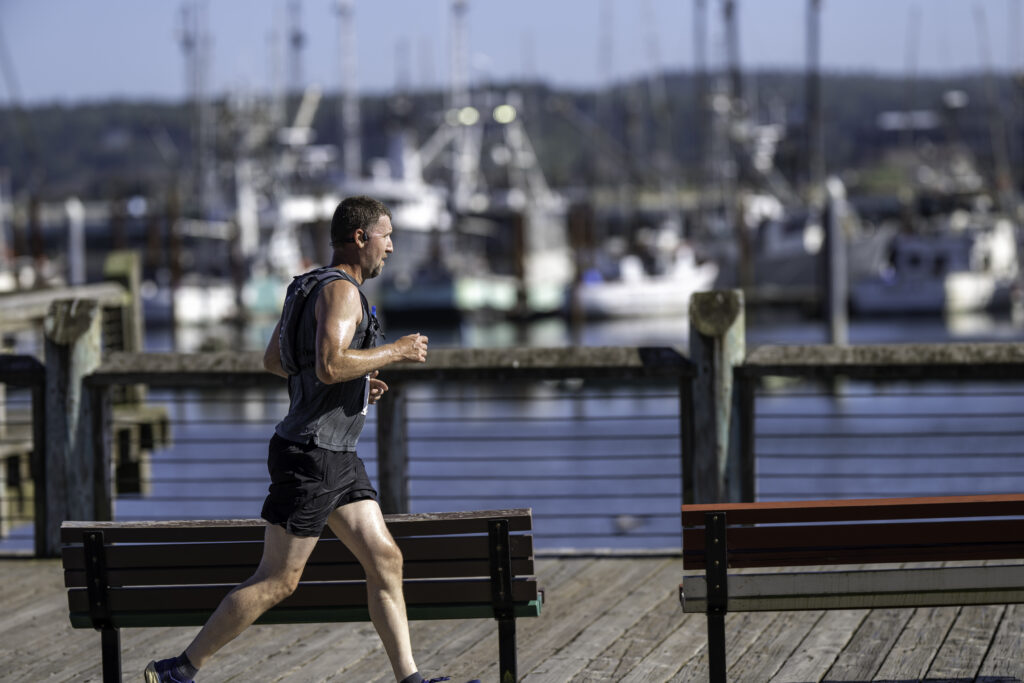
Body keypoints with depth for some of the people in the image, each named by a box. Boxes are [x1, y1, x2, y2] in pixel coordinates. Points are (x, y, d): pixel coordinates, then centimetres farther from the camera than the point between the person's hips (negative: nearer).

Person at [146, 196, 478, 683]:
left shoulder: (314, 286, 15)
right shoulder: (340, 290, -15)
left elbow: (272, 360, 22)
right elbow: (330, 365, -30)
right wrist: (396, 351, -18)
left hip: (338, 460, 10)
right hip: (311, 456, -10)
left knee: (385, 561, 5)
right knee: (277, 581, -6)